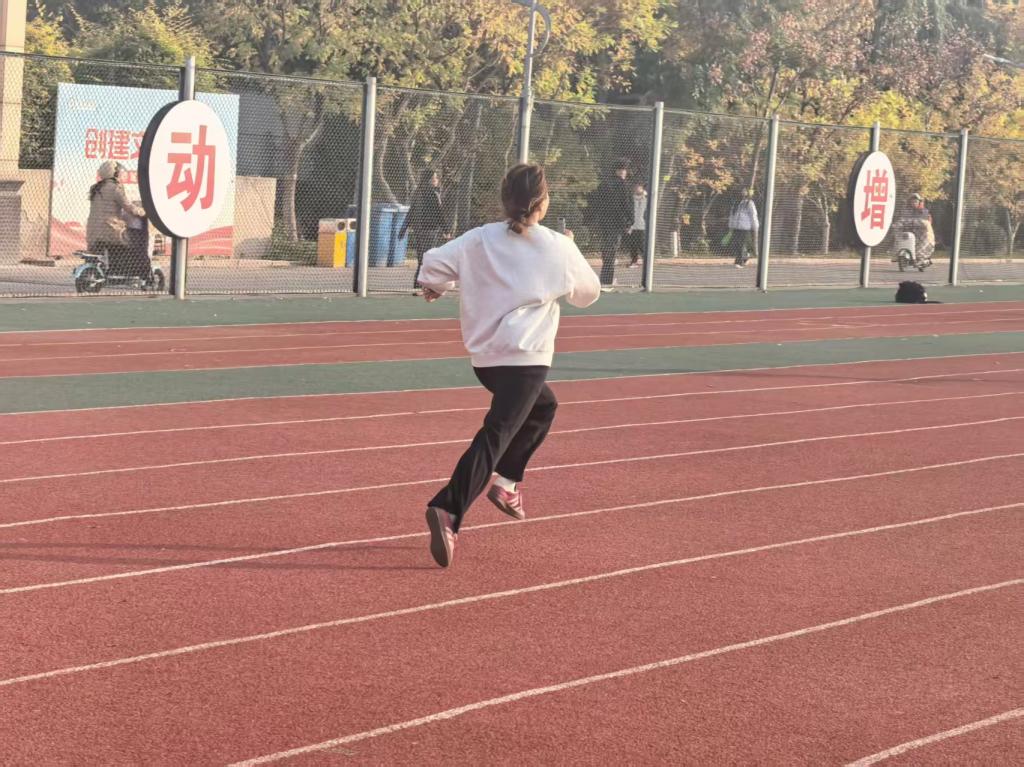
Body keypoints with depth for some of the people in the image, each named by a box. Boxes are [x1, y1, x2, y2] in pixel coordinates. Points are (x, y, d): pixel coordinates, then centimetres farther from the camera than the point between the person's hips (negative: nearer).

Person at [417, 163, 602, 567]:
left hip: (484, 355, 6)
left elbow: (434, 262, -4)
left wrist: (434, 286, 18)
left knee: (542, 406, 31)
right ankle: (447, 511, -32)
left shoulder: (480, 239, 3)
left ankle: (506, 483, 23)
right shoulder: (559, 248, -2)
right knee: (496, 436, -14)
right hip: (525, 358, -6)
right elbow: (588, 293, 12)